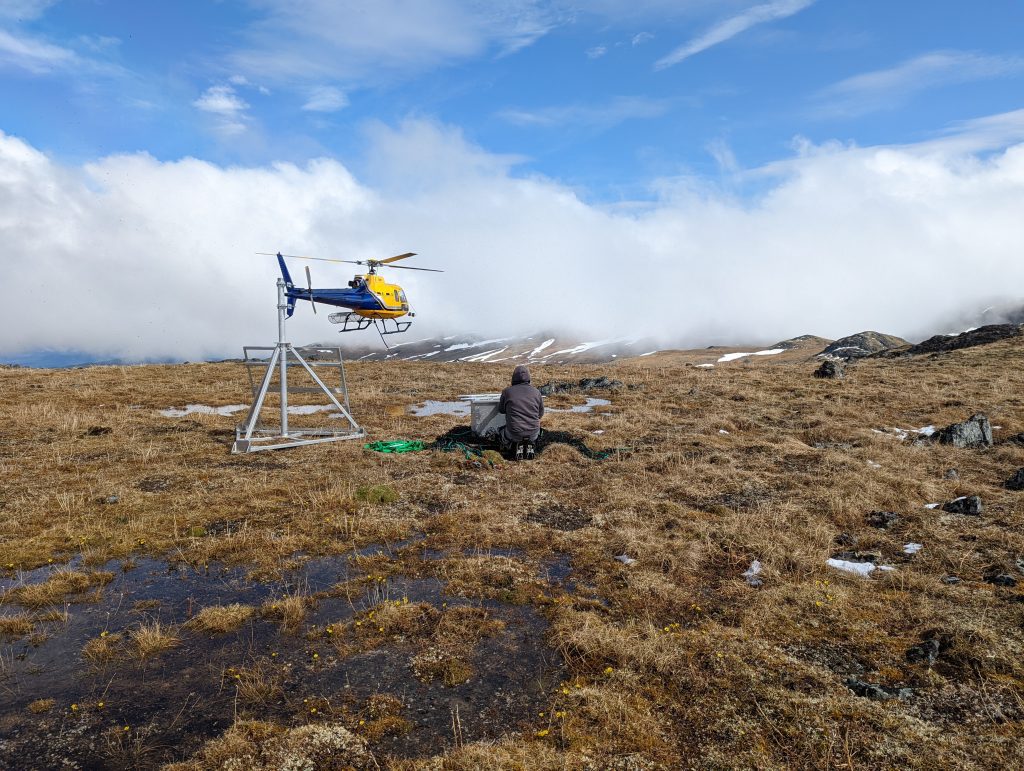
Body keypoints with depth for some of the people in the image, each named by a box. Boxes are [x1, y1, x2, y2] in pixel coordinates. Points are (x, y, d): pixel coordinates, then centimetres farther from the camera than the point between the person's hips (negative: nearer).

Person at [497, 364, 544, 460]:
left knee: (501, 432, 32)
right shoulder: (536, 392, 1)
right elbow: (541, 414, 11)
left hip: (514, 432, -2)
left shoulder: (507, 391, -5)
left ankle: (518, 445, 2)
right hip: (533, 433, 2)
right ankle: (529, 446, 4)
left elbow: (501, 410, 11)